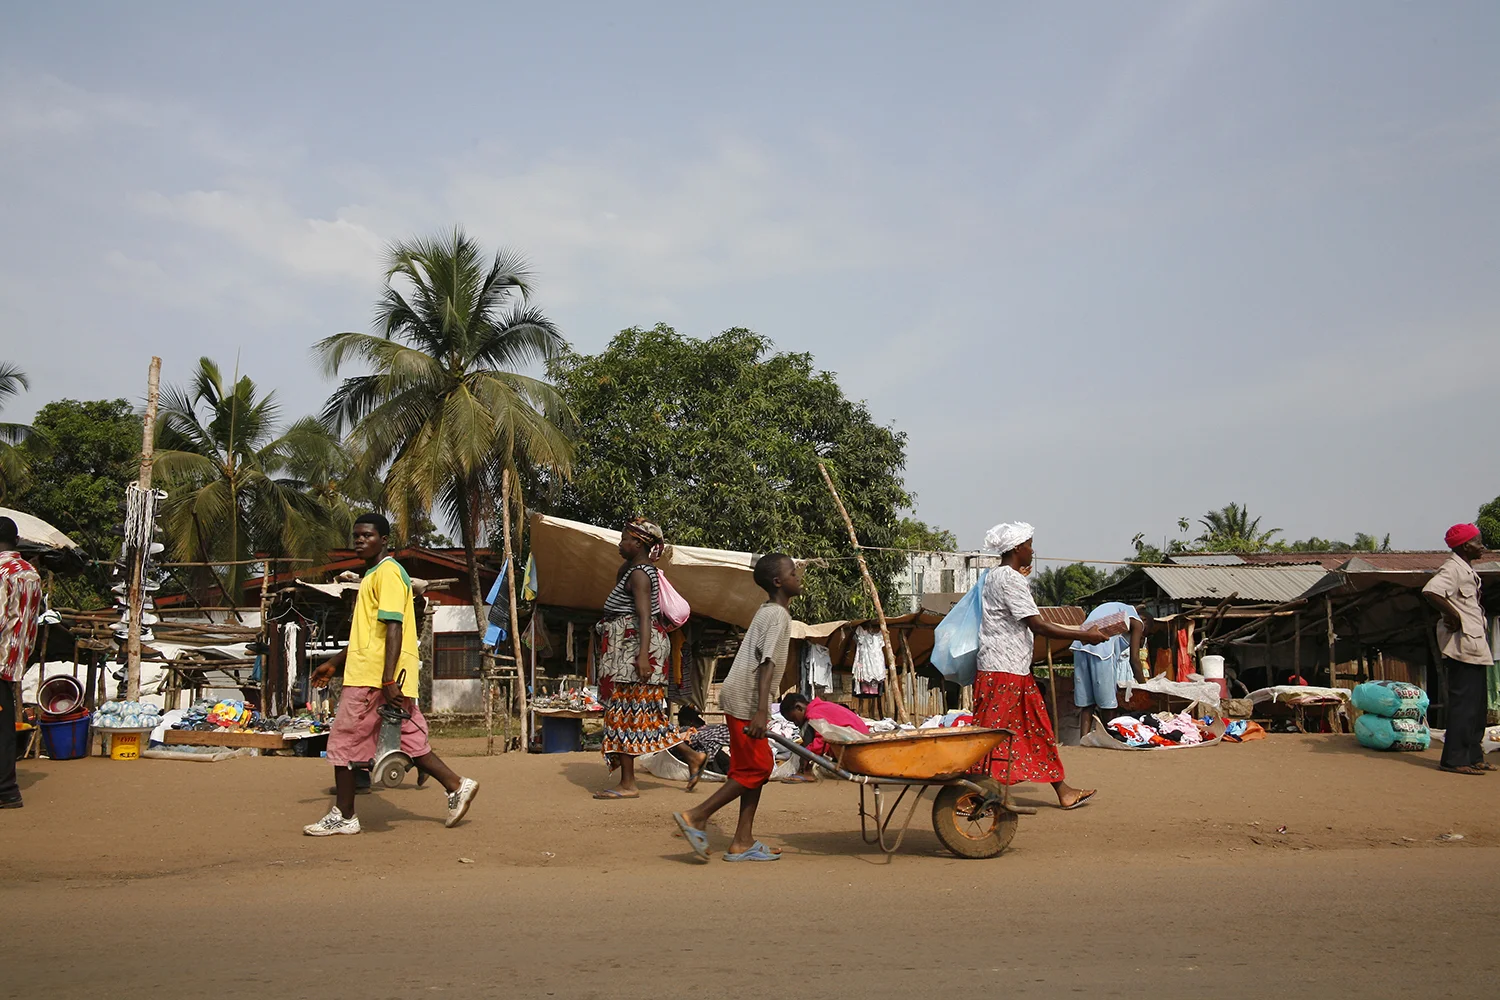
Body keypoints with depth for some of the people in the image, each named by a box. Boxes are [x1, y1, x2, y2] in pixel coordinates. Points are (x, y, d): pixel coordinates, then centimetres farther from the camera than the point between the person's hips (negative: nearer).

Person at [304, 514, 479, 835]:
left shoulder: (388, 571, -10)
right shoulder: (372, 575, 22)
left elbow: (393, 628, -20)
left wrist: (388, 680, -26)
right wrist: (334, 663, 31)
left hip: (372, 678, -9)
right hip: (380, 677, 9)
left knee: (343, 741, 0)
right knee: (409, 740, 9)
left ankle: (343, 817, 8)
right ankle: (456, 786, 8)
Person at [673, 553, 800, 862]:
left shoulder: (767, 611, 16)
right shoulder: (778, 615, -14)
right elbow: (766, 664, -23)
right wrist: (761, 711, -30)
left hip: (740, 698, 10)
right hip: (746, 700, -10)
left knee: (760, 767, 10)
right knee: (755, 768, -6)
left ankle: (743, 842, 12)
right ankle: (696, 816, -1)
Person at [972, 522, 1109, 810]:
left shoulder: (996, 576, 15)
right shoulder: (1010, 579, -17)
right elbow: (1037, 625, -20)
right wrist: (1084, 635, -16)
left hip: (1016, 670, 10)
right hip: (1003, 670, -10)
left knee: (1038, 729, 13)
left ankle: (1063, 791, 20)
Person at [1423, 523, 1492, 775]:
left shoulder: (1467, 570, 17)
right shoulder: (1452, 568, -15)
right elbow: (1430, 591, -32)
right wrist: (1454, 615, -22)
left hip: (1475, 647, 10)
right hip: (1463, 644, -10)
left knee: (1477, 704, 15)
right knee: (1463, 704, -9)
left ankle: (1473, 756, 23)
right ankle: (1454, 759, -5)